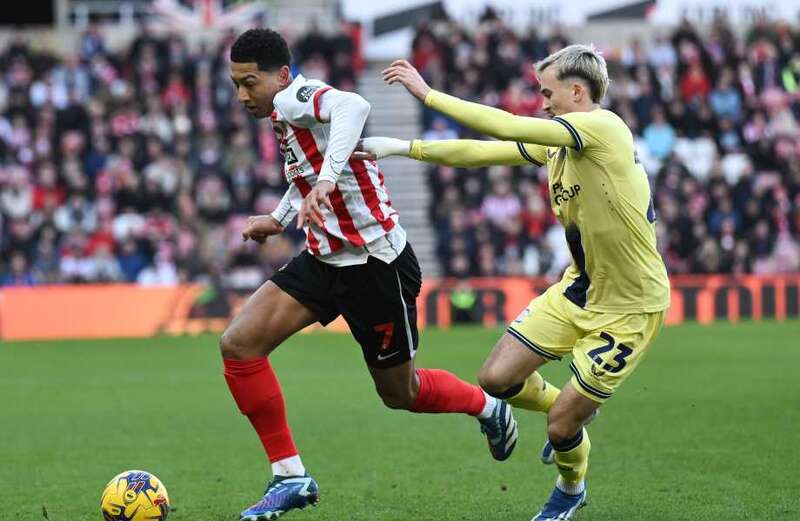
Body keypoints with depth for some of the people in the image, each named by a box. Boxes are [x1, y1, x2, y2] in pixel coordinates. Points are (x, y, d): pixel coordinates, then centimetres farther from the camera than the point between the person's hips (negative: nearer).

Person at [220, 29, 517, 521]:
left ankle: (490, 409, 38)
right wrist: (278, 219, 23)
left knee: (400, 392, 7)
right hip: (326, 258, 9)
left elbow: (353, 105, -44)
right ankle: (290, 477, -2)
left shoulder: (293, 99, -20)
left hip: (375, 262, -9)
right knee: (238, 343, -7)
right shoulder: (289, 113, 9)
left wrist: (326, 180, -55)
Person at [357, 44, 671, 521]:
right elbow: (481, 153, 7)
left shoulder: (604, 127, -22)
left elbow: (506, 127, -27)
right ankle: (576, 410, 31)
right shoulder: (557, 142, 3)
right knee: (497, 378, 1)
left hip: (631, 307, -8)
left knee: (561, 425, -2)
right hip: (579, 290, 8)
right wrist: (400, 148, 2)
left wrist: (427, 94, -23)